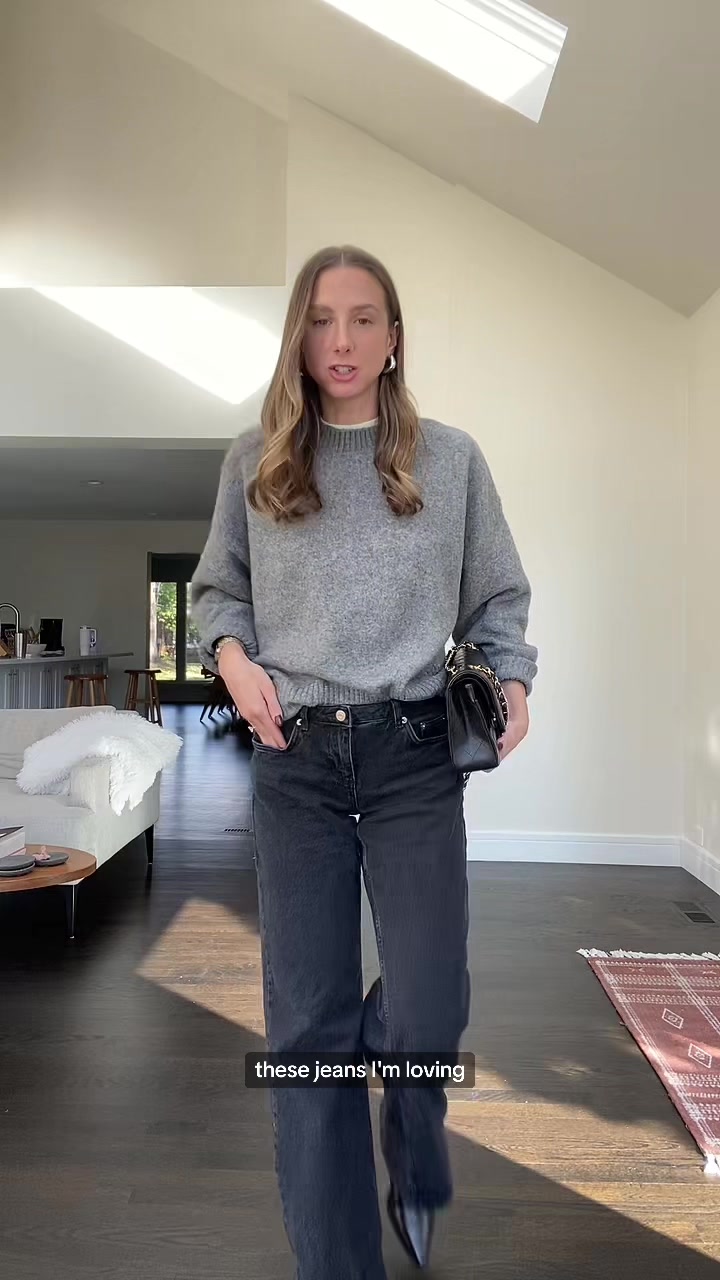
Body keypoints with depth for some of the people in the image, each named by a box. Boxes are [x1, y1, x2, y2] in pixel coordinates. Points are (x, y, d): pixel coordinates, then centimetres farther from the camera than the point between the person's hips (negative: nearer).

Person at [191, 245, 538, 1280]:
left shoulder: (451, 459, 6)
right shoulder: (253, 461, 8)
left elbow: (499, 597, 11)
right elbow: (217, 589, 16)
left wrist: (513, 682, -5)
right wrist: (233, 656, -4)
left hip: (415, 753, 0)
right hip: (293, 757, 1)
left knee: (429, 1011, 1)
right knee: (307, 1024, 5)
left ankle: (417, 1167, 40)